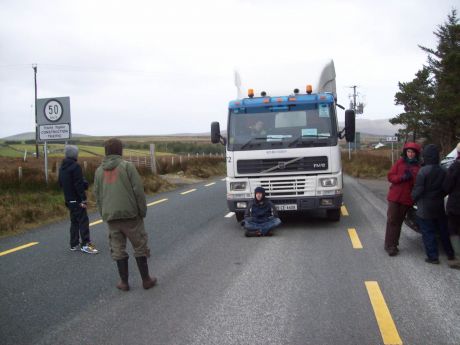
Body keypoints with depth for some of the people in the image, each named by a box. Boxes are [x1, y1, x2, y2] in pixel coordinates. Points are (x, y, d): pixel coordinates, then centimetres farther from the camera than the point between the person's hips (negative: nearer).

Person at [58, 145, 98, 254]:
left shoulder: (62, 167, 12)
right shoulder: (75, 166, -16)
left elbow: (60, 183, 19)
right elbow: (79, 184, -20)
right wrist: (83, 199, -19)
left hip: (68, 199, 9)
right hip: (77, 199, -9)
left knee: (74, 221, 15)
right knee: (83, 221, -5)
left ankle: (74, 244, 18)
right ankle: (85, 244, -7)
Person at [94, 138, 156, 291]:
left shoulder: (99, 170, 8)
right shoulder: (127, 166, -6)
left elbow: (98, 196, 10)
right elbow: (138, 191, -11)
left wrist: (104, 215, 17)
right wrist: (143, 211, -2)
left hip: (111, 217, 4)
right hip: (130, 215, -4)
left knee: (118, 249, 11)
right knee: (140, 247, 7)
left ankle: (124, 282, 16)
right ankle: (146, 279, 14)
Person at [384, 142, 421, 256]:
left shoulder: (418, 167, 4)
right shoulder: (400, 162, 3)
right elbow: (390, 176, -1)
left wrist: (411, 177, -17)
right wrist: (402, 177, -16)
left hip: (407, 198, 1)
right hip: (395, 196, -1)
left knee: (399, 221, 7)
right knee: (392, 221, -4)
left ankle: (394, 244, 15)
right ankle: (389, 245, -2)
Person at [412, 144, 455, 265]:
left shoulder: (423, 171, -17)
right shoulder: (442, 171, 2)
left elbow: (418, 190, -17)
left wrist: (414, 197, 2)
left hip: (425, 209, -6)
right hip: (439, 207, 6)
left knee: (428, 233, 2)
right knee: (443, 231, 18)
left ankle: (433, 257, 4)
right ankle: (450, 254, 28)